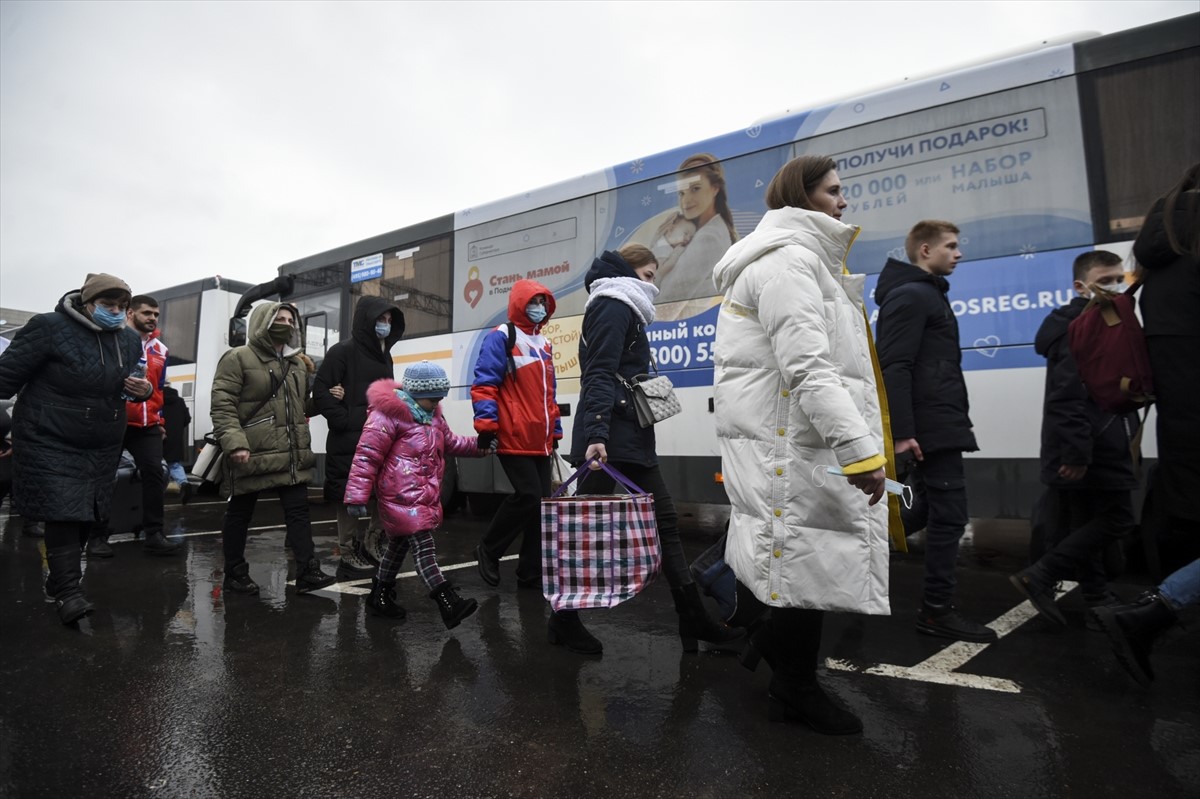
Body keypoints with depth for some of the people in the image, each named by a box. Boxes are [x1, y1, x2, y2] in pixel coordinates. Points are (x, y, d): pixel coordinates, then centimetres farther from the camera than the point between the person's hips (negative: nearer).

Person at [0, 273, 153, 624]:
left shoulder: (130, 340, 5)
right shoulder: (49, 329, -13)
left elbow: (132, 382, 19)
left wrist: (144, 391, -5)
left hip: (102, 447, 6)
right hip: (50, 443, -6)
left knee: (85, 515, 12)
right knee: (63, 513, -10)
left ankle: (58, 579, 30)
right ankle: (68, 592, -1)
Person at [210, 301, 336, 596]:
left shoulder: (297, 362, 16)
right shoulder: (238, 358, -5)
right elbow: (223, 405, -12)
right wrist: (234, 443, -22)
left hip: (291, 455, 6)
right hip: (251, 455, -5)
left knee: (299, 511, 1)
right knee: (239, 514, 9)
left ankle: (307, 572, 3)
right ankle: (235, 573, 23)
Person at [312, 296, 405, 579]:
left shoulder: (384, 356, 17)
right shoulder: (343, 351, -6)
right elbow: (320, 392, -12)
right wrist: (346, 420, -16)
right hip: (348, 442, -7)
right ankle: (349, 557, 12)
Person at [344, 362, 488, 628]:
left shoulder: (433, 416, 14)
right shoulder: (387, 415, -14)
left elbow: (450, 443, 27)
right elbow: (366, 456, -15)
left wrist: (477, 445, 11)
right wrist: (357, 495, -18)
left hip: (426, 496, 9)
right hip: (400, 497, -9)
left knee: (399, 544, 19)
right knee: (423, 546, -13)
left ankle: (380, 595, 35)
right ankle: (448, 604, -16)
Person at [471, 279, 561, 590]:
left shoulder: (543, 344, 20)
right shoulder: (501, 338, -4)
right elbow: (484, 385, -10)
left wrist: (555, 432, 22)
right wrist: (486, 425, -16)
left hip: (540, 442, 8)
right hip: (514, 440, -8)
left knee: (540, 502, 6)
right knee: (527, 496, -13)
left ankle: (531, 572, 16)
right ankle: (489, 549, 11)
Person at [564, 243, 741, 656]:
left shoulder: (623, 309, 24)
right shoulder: (613, 305, -6)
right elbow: (599, 374, -19)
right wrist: (595, 433, -29)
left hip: (632, 435, 10)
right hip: (610, 435, -10)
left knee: (665, 521, 9)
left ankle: (692, 618, 15)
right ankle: (564, 620, 14)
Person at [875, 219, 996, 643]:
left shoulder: (926, 295, 23)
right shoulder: (911, 295, -10)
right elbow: (895, 368, -20)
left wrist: (958, 419, 20)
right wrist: (901, 431, -26)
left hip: (939, 424, 10)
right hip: (931, 427, -10)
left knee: (931, 510, 14)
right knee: (949, 515, -6)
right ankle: (937, 610, 3)